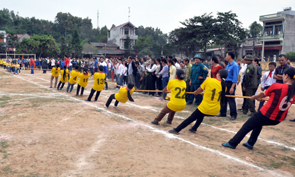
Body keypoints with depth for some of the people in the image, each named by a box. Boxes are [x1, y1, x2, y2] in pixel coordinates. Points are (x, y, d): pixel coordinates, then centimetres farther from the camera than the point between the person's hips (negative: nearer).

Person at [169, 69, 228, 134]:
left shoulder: (209, 80, -11)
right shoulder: (224, 85, 0)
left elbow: (199, 90, 0)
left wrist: (195, 92, 25)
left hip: (205, 108, -4)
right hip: (215, 111, 4)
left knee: (190, 118, 10)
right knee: (201, 115, 33)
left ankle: (176, 130, 15)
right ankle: (194, 129, 34)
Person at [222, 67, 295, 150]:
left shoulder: (276, 86, -16)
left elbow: (263, 94, 0)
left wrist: (254, 97, 22)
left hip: (266, 115, -6)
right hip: (278, 120, 6)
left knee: (246, 127, 9)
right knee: (259, 124, 32)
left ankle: (232, 143, 17)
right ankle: (250, 143, 32)